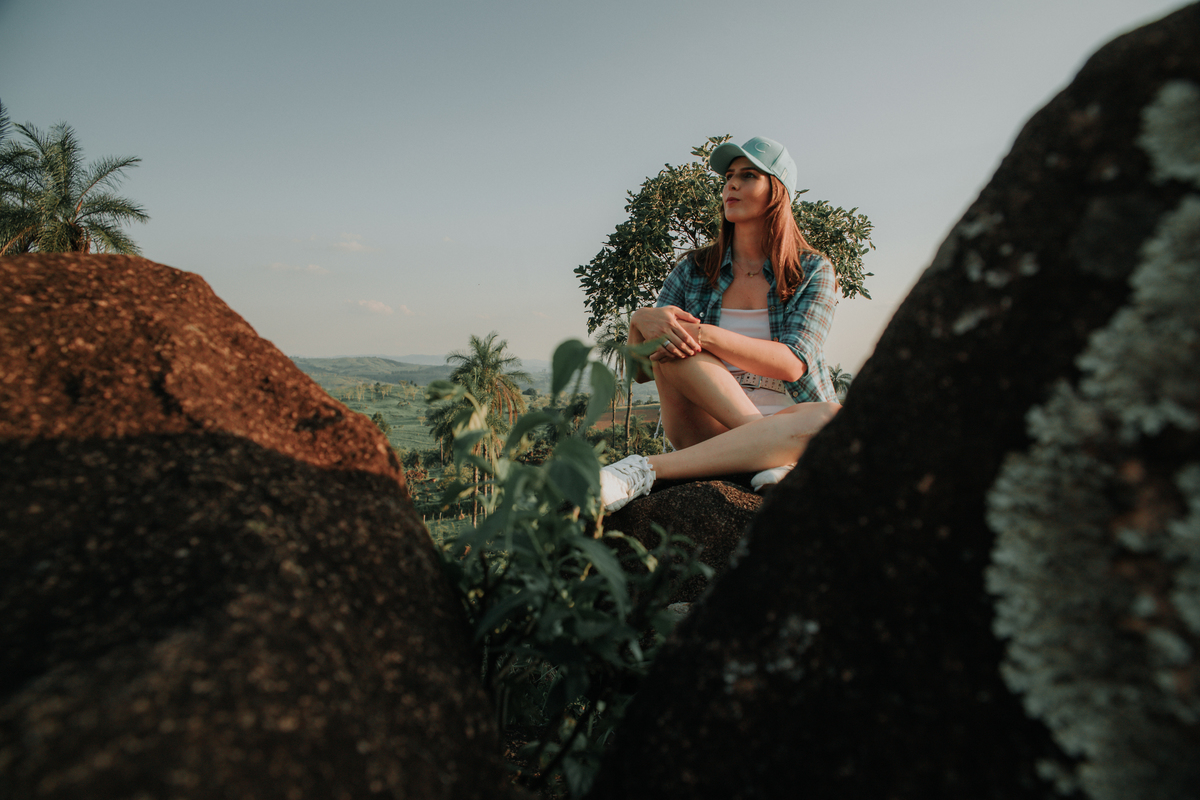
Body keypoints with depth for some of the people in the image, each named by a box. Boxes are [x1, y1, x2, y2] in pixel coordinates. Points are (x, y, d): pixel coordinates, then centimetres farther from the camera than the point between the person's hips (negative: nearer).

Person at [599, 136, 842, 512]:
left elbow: (792, 364, -13)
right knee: (672, 340, -23)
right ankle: (772, 461, -29)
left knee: (831, 417, -35)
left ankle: (642, 471, -38)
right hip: (708, 430, 1)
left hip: (787, 422, 0)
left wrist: (704, 335, -25)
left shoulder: (814, 271, 5)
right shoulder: (694, 269, 9)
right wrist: (641, 321, -21)